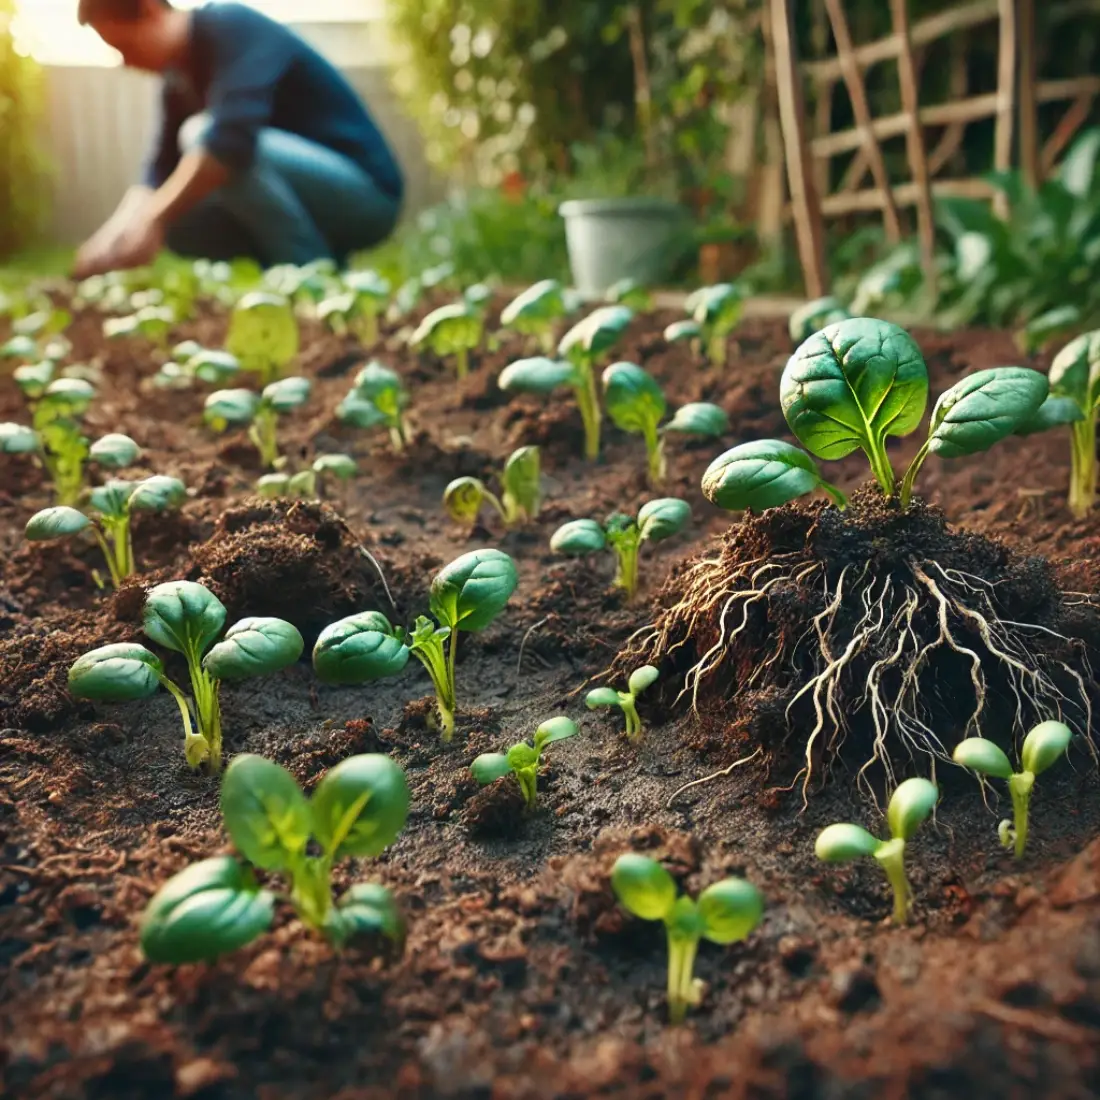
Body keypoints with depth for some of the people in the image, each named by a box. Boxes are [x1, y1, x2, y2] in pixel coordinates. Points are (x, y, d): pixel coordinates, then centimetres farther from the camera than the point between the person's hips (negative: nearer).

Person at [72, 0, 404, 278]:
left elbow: (233, 137, -32)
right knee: (176, 223, -1)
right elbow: (162, 168, 2)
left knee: (201, 135, -24)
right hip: (317, 197, 8)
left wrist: (153, 218, -33)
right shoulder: (179, 81, 9)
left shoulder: (235, 28, -17)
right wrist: (114, 233, -15)